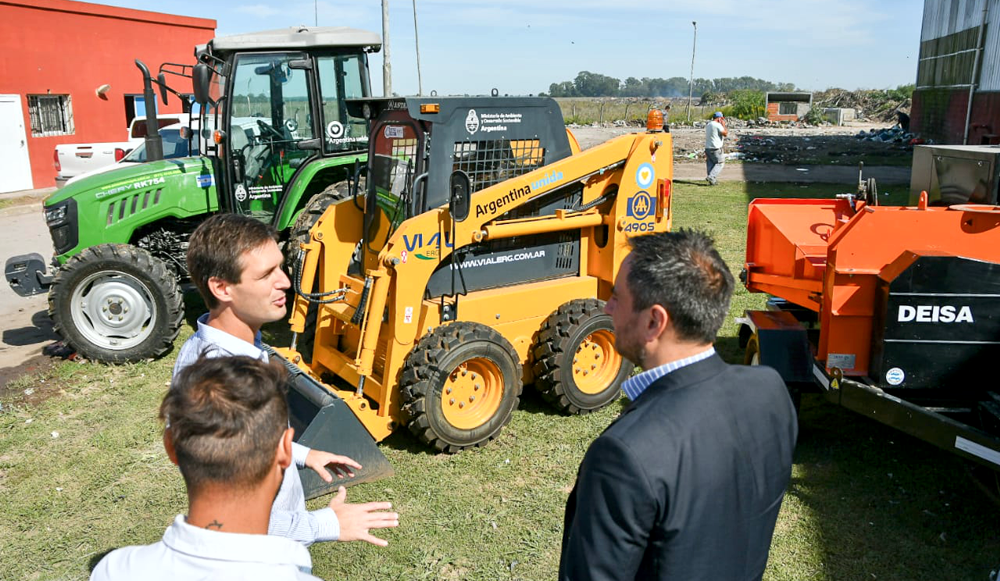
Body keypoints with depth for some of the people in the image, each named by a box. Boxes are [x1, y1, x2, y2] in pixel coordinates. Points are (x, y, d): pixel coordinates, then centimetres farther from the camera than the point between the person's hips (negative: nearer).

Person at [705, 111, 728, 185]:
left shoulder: (708, 125, 14)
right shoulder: (718, 125, -13)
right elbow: (725, 133, -12)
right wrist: (723, 125, -2)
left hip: (707, 148, 8)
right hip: (715, 148, -8)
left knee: (710, 164, 10)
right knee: (720, 163, 2)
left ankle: (712, 181, 10)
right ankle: (711, 177, -12)